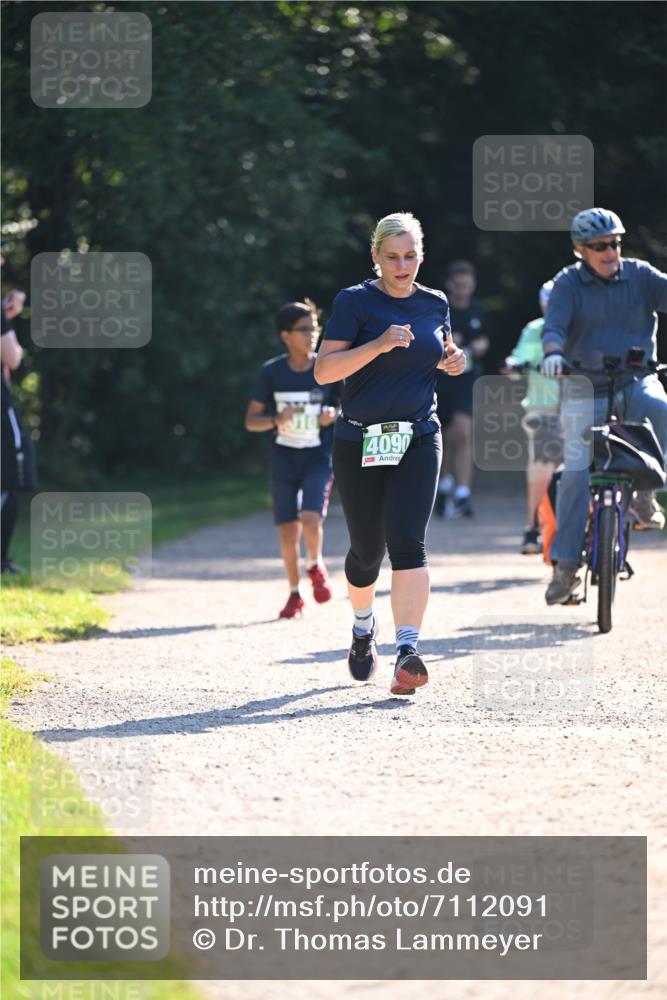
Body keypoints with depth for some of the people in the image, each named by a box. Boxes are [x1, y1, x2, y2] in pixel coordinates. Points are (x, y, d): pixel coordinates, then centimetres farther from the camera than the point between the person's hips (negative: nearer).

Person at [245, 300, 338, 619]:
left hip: (319, 457, -1)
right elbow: (251, 421, 1)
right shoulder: (271, 372, -4)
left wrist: (335, 414, -14)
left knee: (310, 518, -20)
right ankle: (294, 594, 20)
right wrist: (277, 419, -19)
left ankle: (316, 566, 11)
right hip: (283, 458, 1)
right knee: (287, 529, 2)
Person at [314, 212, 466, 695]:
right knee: (367, 549, 8)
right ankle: (364, 627, 39)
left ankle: (408, 650, -25)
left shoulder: (435, 304, 8)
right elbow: (324, 370, -13)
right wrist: (378, 345, -25)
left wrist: (451, 361, 3)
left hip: (418, 441, 2)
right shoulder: (355, 302, -5)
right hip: (360, 443, -2)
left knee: (407, 542, -15)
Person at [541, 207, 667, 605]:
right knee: (576, 474, -8)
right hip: (586, 390, -1)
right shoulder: (569, 283, -3)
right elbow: (554, 325, -17)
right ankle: (566, 567, -1)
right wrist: (553, 353, -38)